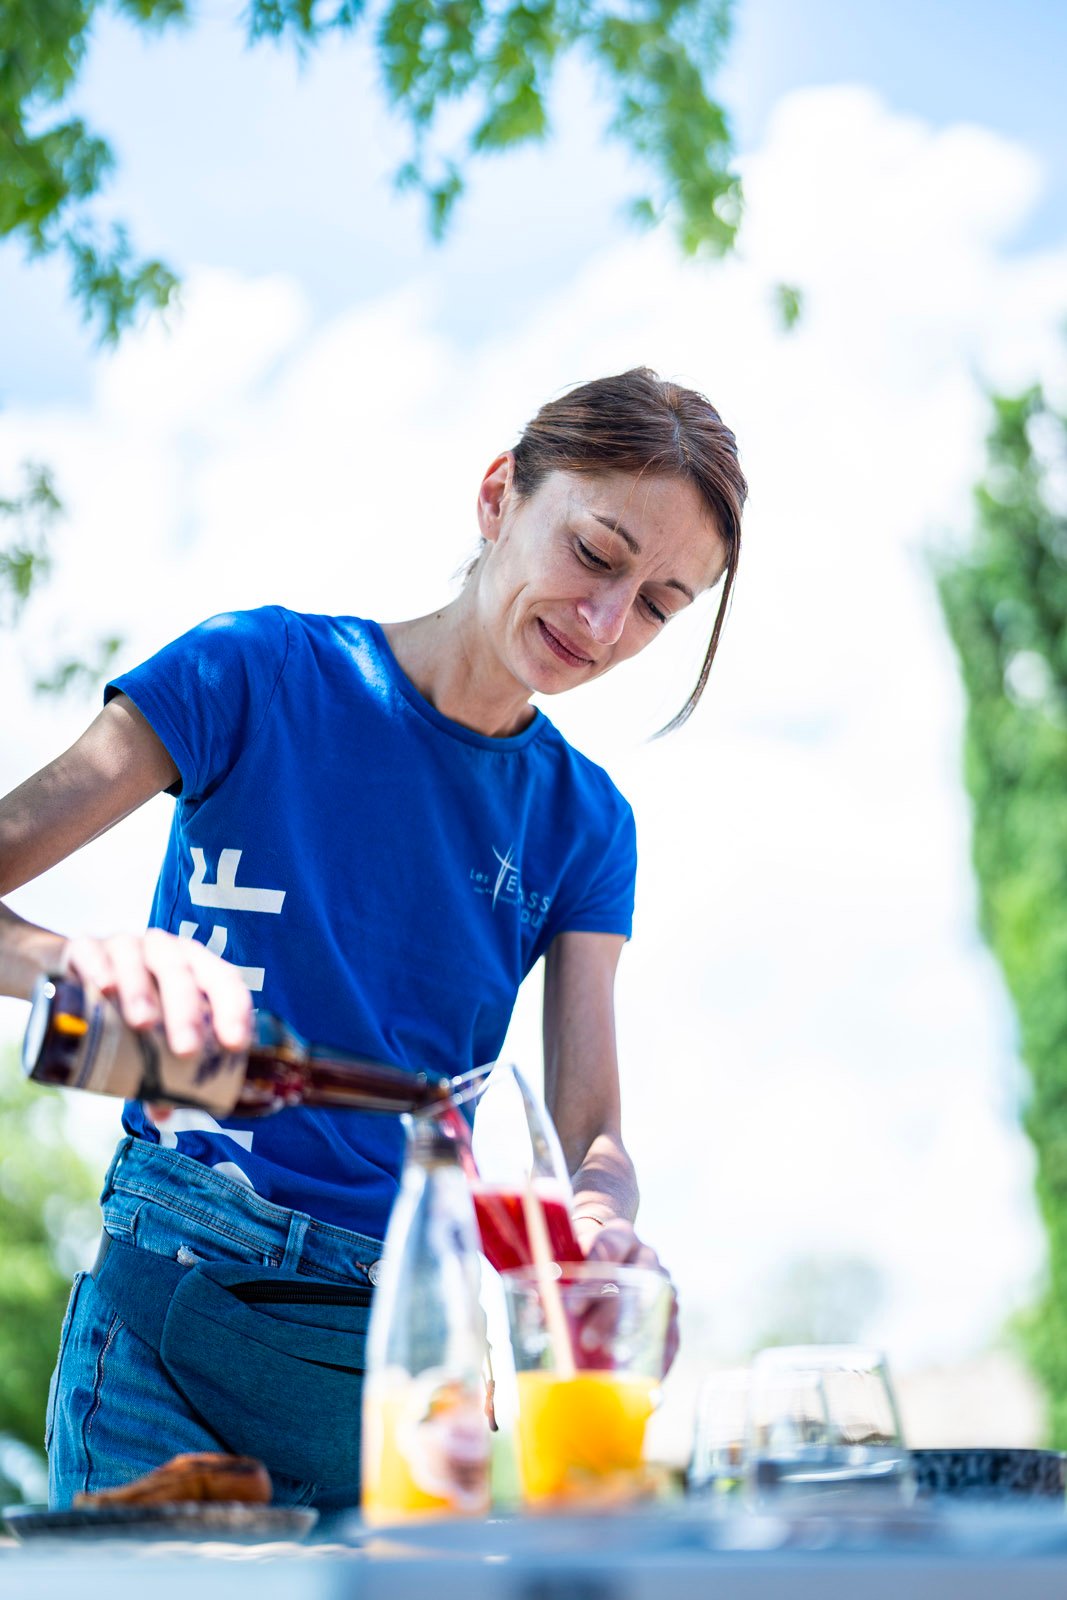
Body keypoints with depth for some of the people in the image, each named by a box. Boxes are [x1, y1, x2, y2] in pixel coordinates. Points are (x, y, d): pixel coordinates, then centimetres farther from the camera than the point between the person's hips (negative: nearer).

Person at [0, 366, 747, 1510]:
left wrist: (600, 1223, -23)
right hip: (181, 1278, -3)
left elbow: (593, 1133, 2)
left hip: (408, 1324, 4)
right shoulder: (262, 675, -3)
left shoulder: (584, 822, 9)